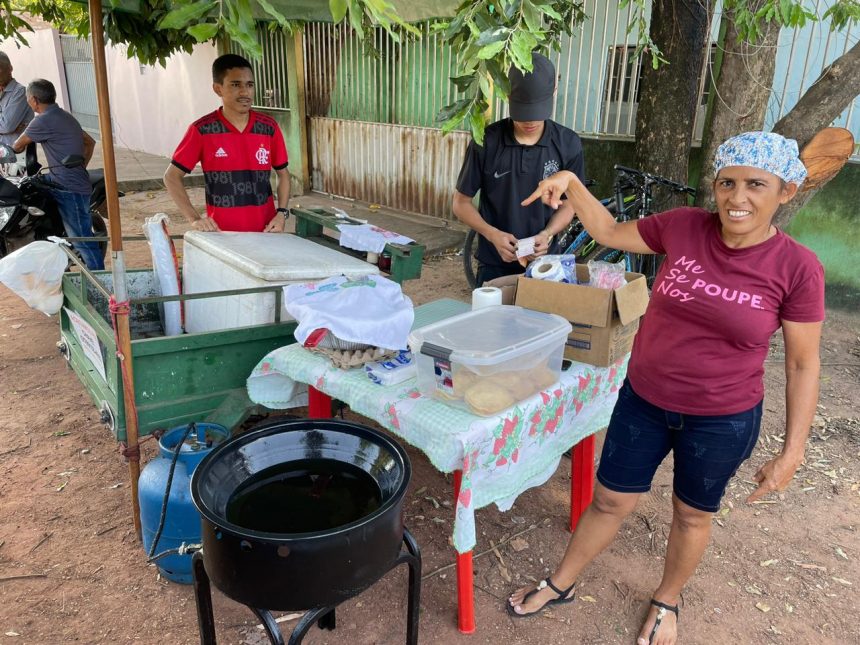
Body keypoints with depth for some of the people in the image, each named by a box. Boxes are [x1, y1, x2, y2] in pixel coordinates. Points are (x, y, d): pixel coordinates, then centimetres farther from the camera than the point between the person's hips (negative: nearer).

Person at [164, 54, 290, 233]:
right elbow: (172, 176, 0)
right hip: (222, 233, -2)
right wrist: (194, 218, -12)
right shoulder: (202, 130, -6)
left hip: (265, 231, 2)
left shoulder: (269, 127, 1)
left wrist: (282, 213, -3)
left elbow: (283, 174, 12)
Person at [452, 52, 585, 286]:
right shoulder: (486, 141, -11)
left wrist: (548, 234, -16)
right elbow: (461, 202, -4)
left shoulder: (568, 144, -8)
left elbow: (568, 203, 3)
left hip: (544, 263, 1)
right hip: (494, 265, -1)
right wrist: (493, 235, -19)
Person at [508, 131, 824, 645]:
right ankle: (562, 584, 40)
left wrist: (792, 451, -6)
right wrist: (571, 184, -11)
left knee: (693, 515, 21)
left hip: (722, 421, -1)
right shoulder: (684, 227, -11)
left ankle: (667, 602, 49)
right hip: (643, 400, 2)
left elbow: (803, 364, -8)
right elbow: (610, 233, 4)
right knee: (610, 502, 16)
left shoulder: (797, 268, -16)